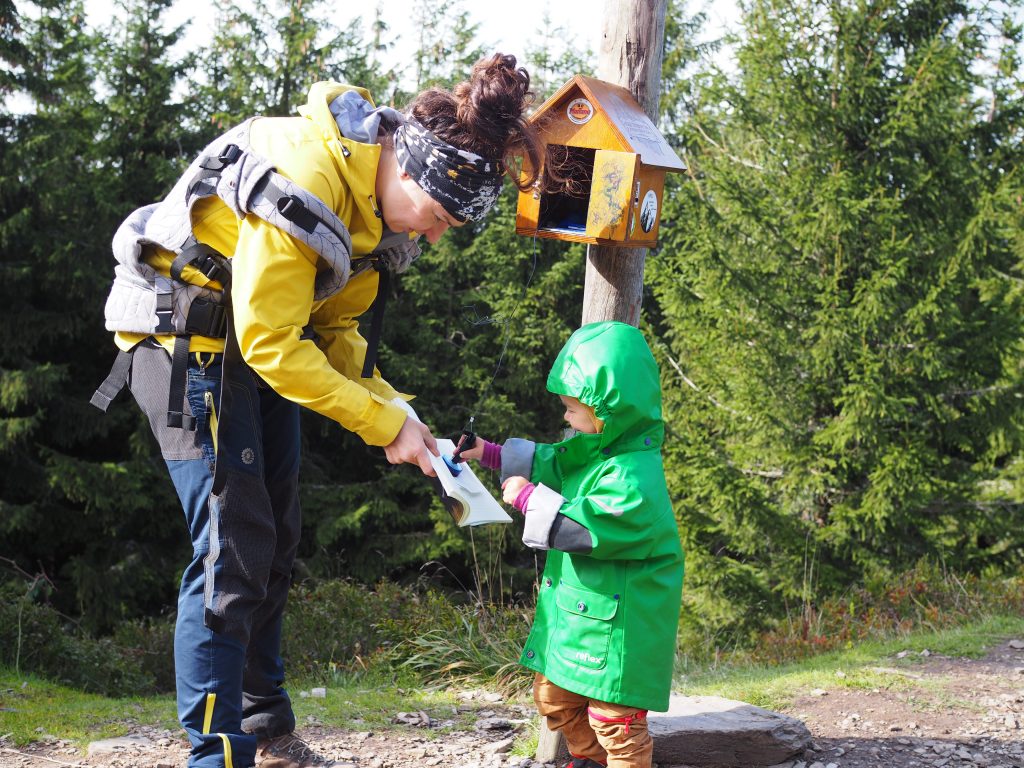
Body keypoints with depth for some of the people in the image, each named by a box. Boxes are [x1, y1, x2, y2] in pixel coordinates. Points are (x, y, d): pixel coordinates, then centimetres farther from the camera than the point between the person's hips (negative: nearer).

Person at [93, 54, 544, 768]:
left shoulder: (379, 198, -1)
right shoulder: (307, 180, -30)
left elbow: (334, 327, 7)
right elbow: (270, 342, -28)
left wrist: (393, 408, -8)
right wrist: (384, 423, -23)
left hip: (255, 339, 9)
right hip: (186, 332, -9)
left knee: (276, 540, 11)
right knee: (235, 545, -14)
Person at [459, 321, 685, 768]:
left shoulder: (633, 478, -26)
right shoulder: (592, 449, 5)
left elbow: (588, 528, -30)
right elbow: (550, 464, 20)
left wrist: (530, 500, -22)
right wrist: (491, 455, 12)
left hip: (615, 624, -11)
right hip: (576, 609, 11)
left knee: (613, 716, -1)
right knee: (554, 696, 23)